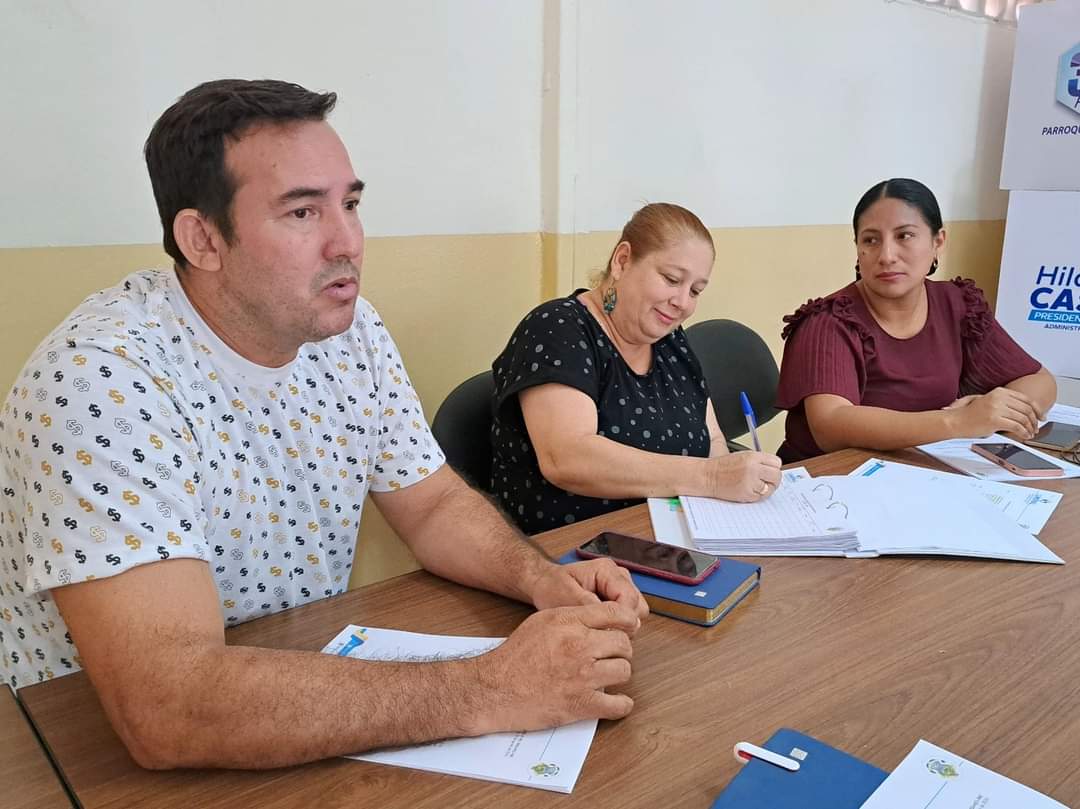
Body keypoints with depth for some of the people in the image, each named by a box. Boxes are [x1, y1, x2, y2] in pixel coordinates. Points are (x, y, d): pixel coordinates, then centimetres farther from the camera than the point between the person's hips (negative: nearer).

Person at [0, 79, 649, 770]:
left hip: (314, 691, 6)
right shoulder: (100, 379, -25)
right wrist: (489, 691, -33)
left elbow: (434, 505, 4)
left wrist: (542, 578, -15)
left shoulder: (349, 330, -4)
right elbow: (165, 709, -33)